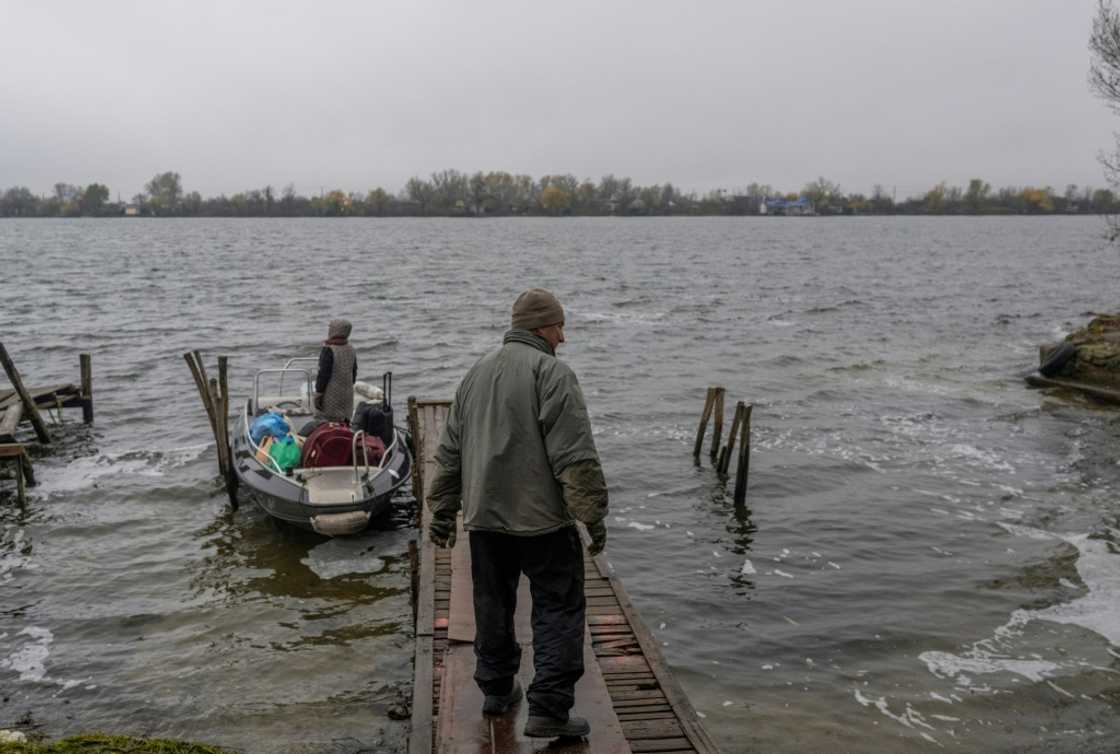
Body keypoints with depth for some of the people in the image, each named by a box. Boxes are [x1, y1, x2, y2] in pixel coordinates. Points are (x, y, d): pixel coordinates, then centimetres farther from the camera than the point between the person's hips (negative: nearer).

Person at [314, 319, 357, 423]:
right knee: (344, 422, 15)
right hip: (347, 394, 7)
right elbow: (354, 373, 13)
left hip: (331, 395, -7)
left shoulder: (329, 350, -17)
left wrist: (318, 393, -12)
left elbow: (324, 374, -18)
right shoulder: (350, 350, 5)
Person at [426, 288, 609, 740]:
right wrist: (593, 515, -12)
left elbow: (449, 452, 17)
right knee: (558, 608, 2)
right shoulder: (551, 372, -10)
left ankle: (496, 690, 31)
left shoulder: (477, 373, 14)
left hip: (484, 517, 7)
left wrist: (443, 513, 22)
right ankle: (548, 711, 1)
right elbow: (575, 456, -17)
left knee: (493, 604, 19)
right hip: (541, 518, -7)